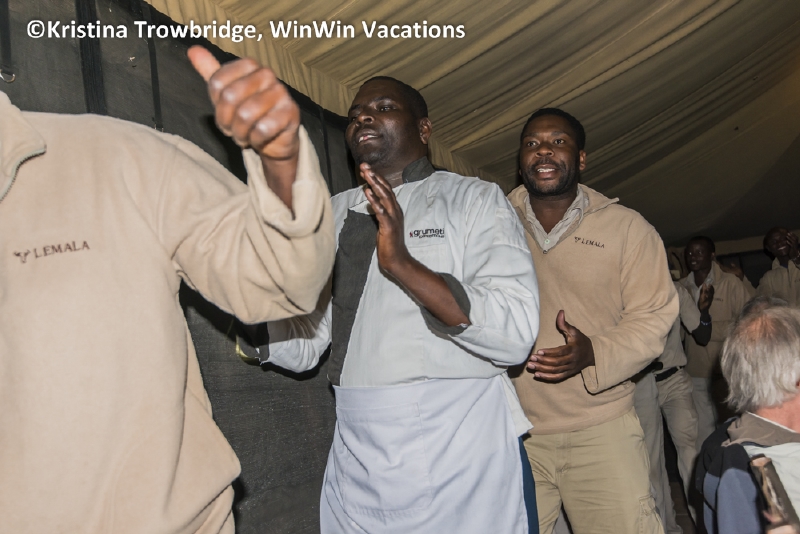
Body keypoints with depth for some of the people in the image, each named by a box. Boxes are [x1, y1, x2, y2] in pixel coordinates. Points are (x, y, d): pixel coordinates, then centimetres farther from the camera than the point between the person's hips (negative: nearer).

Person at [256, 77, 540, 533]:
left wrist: (403, 263, -24)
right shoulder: (334, 214, 9)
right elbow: (302, 348, 7)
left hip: (461, 458, -3)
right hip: (358, 462, 4)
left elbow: (515, 336, -15)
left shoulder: (476, 199, -2)